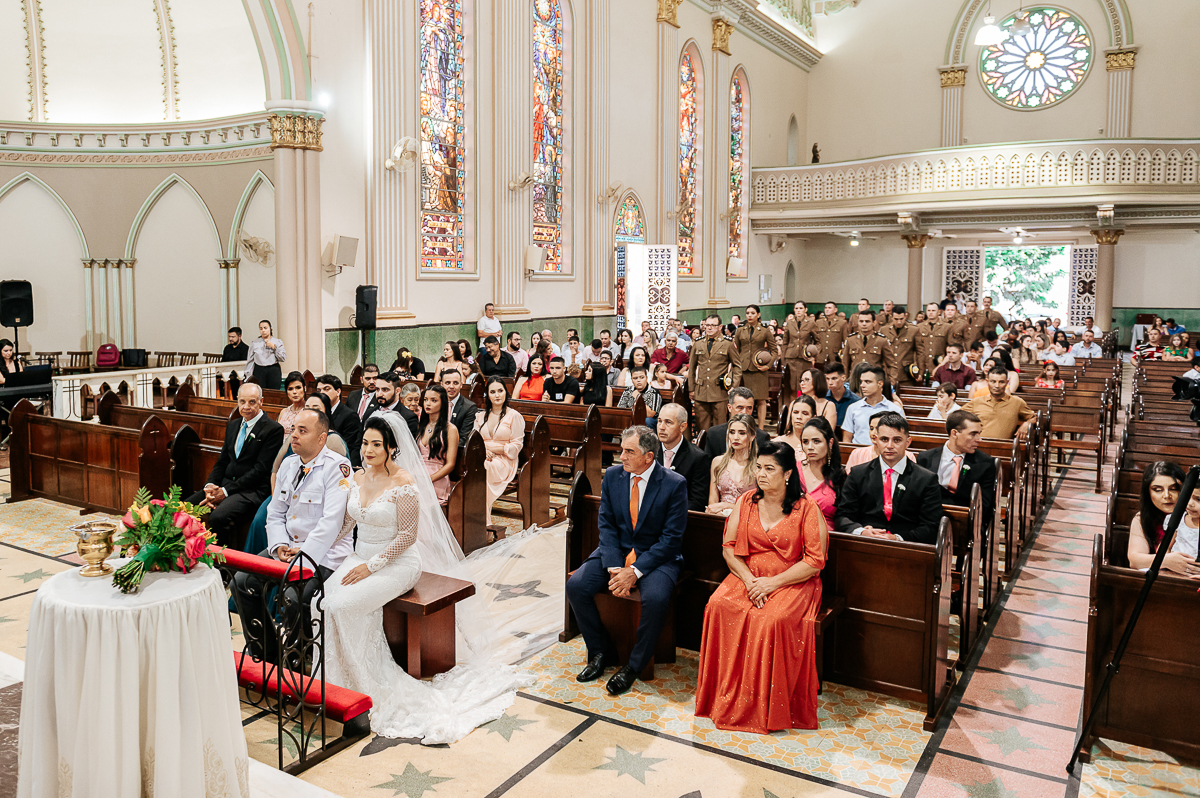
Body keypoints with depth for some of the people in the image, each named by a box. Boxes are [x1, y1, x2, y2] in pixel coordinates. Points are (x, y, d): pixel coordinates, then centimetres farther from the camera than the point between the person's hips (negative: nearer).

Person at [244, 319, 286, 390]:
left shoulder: (278, 342, 8)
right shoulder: (254, 343, 9)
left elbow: (283, 358, 0)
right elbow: (250, 361, 9)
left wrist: (274, 347, -7)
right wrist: (247, 375, 3)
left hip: (274, 371, 0)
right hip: (259, 371, 0)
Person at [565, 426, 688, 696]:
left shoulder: (674, 484, -12)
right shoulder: (612, 476, 0)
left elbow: (671, 538, -14)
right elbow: (606, 524, 1)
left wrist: (635, 571, -22)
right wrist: (614, 567, -14)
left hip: (657, 557, -4)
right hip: (616, 552, 4)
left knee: (656, 598, -33)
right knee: (575, 585, -17)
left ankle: (633, 665, -8)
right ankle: (602, 652, 5)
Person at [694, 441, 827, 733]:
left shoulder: (807, 509, -4)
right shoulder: (746, 501, 7)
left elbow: (815, 561, -8)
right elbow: (729, 547, 6)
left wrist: (773, 582, -15)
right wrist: (748, 579, -11)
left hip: (791, 583, -4)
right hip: (747, 577, 4)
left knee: (771, 619, -33)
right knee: (718, 606, -25)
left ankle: (765, 707, -17)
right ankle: (726, 697, -15)